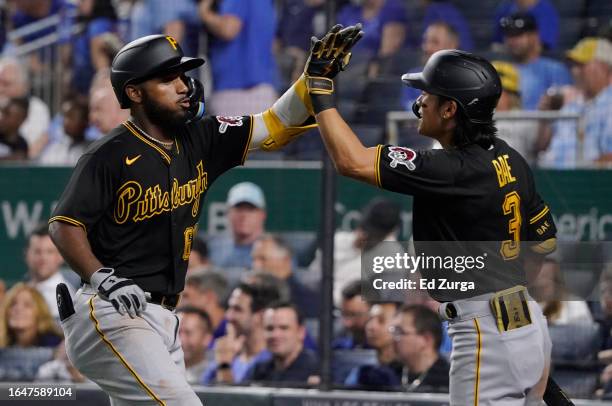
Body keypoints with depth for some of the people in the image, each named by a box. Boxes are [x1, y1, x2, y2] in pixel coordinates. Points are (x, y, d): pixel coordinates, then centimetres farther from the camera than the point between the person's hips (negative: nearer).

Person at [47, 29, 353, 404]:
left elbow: (277, 126, 8)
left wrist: (316, 75, -6)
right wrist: (103, 279, -26)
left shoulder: (200, 141, 10)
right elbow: (65, 225, -12)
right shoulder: (111, 155, -10)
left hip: (163, 318, 8)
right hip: (111, 316, -8)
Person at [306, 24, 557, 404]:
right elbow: (544, 240, 17)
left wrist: (320, 88, -15)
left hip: (487, 336, -9)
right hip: (530, 324, 9)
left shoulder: (455, 171, -21)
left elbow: (351, 160, -24)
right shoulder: (508, 159, 7)